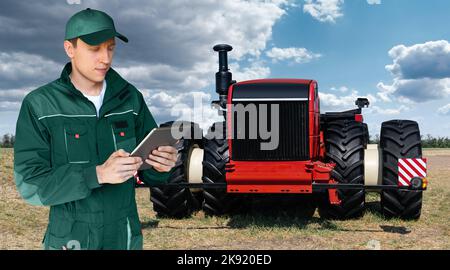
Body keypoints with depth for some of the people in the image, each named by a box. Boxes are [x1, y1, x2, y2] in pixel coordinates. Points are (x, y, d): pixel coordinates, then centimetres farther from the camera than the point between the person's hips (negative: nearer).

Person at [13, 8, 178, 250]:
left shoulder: (130, 98, -2)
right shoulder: (38, 105, -10)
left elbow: (149, 170, 2)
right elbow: (30, 184, -16)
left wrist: (162, 164, -22)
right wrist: (98, 174, -30)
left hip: (126, 238, 3)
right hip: (70, 240, -2)